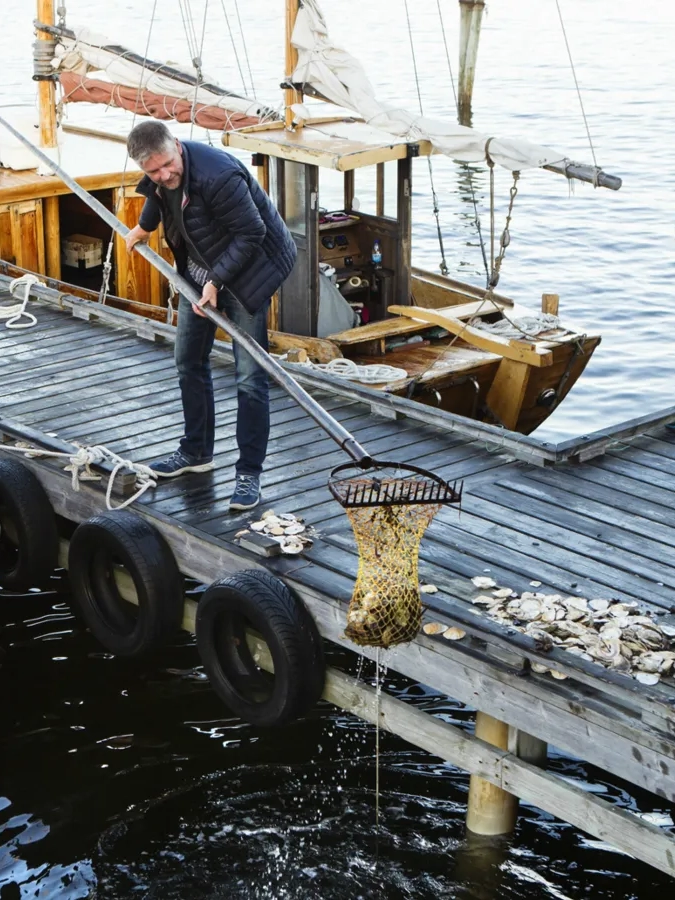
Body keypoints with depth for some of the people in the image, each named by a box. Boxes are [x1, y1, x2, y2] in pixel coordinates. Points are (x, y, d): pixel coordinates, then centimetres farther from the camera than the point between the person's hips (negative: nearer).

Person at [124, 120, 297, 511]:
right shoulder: (159, 177, -8)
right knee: (189, 362, 15)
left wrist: (216, 281, -28)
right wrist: (144, 226, 35)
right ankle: (197, 452, 31)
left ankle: (249, 473, -4)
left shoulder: (217, 175, -33)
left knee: (250, 376, -10)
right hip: (197, 272, 8)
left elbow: (251, 234, -28)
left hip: (245, 270, -8)